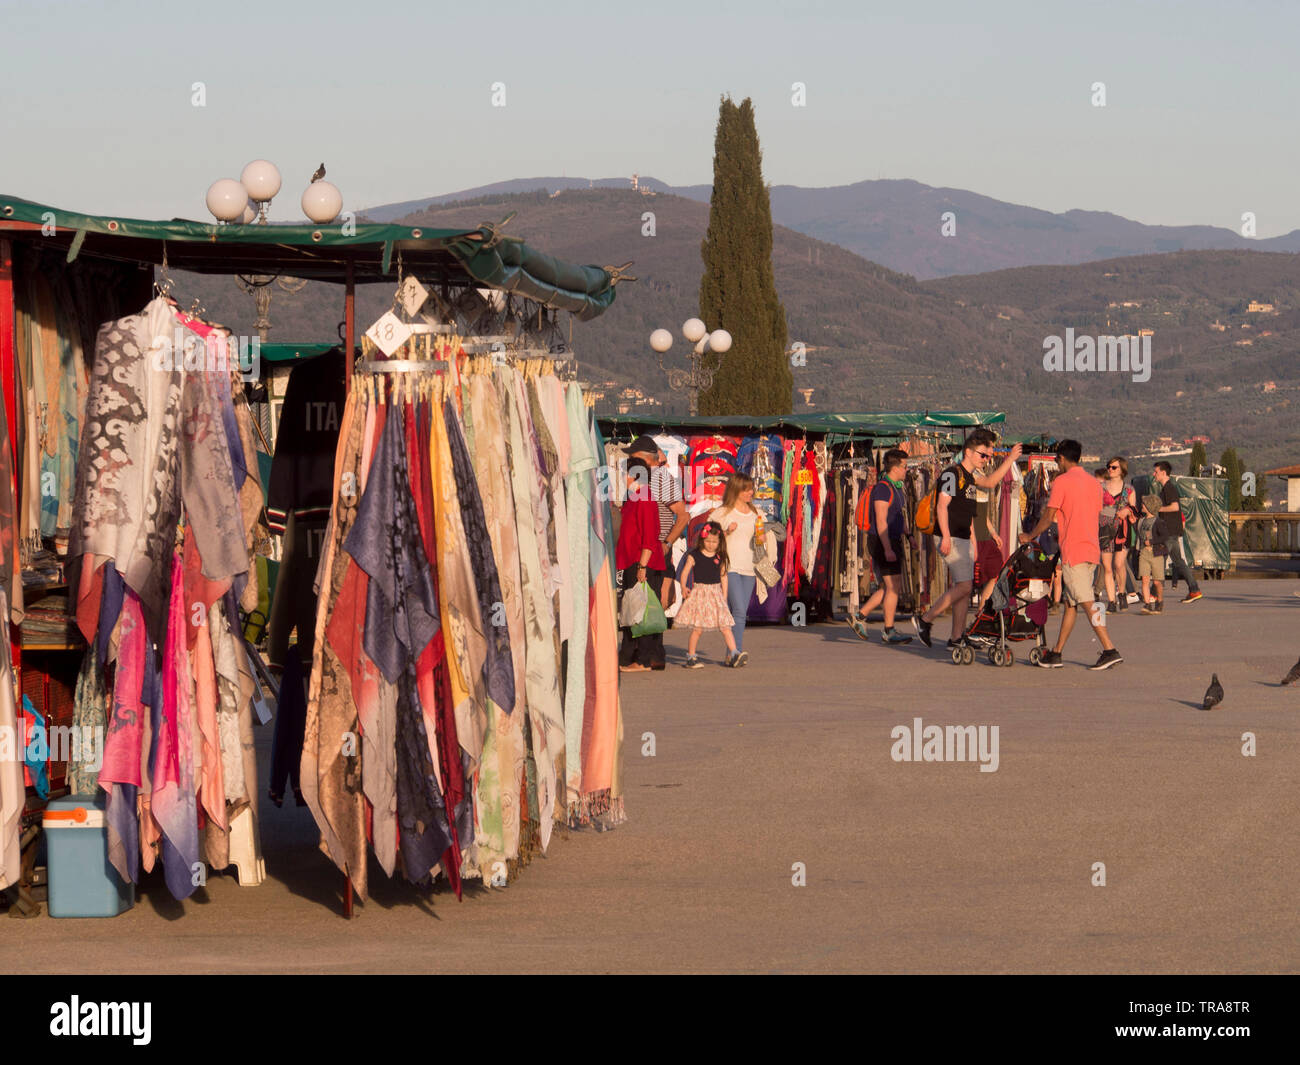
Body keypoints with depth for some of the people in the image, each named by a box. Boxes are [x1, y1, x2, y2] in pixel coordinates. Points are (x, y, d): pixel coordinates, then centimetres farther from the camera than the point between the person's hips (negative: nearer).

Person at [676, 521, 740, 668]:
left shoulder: (720, 557, 6)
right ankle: (691, 657, 8)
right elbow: (685, 572, -1)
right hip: (699, 592, -3)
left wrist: (724, 596, 9)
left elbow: (723, 576, 12)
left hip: (716, 593, 3)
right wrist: (684, 588, -14)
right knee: (697, 628, -3)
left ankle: (733, 655, -5)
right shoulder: (694, 555, -3)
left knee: (725, 626, -4)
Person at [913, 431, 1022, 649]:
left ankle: (957, 637, 9)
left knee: (964, 587, 7)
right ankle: (925, 620, -4)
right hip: (951, 539, -10)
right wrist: (946, 537, -25)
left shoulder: (970, 475, 15)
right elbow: (942, 505, -19)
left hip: (964, 539, 10)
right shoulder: (952, 474, -12)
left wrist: (1010, 460, 22)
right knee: (963, 585, -14)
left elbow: (990, 482, 32)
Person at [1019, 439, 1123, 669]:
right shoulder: (1094, 482, 14)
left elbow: (1048, 517, -6)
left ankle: (1110, 650, -19)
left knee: (1088, 603, -11)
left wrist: (1030, 536, 9)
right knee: (1070, 603, 12)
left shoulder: (1062, 482, -7)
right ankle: (1056, 653, 16)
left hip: (1073, 551, -8)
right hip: (1092, 549, 8)